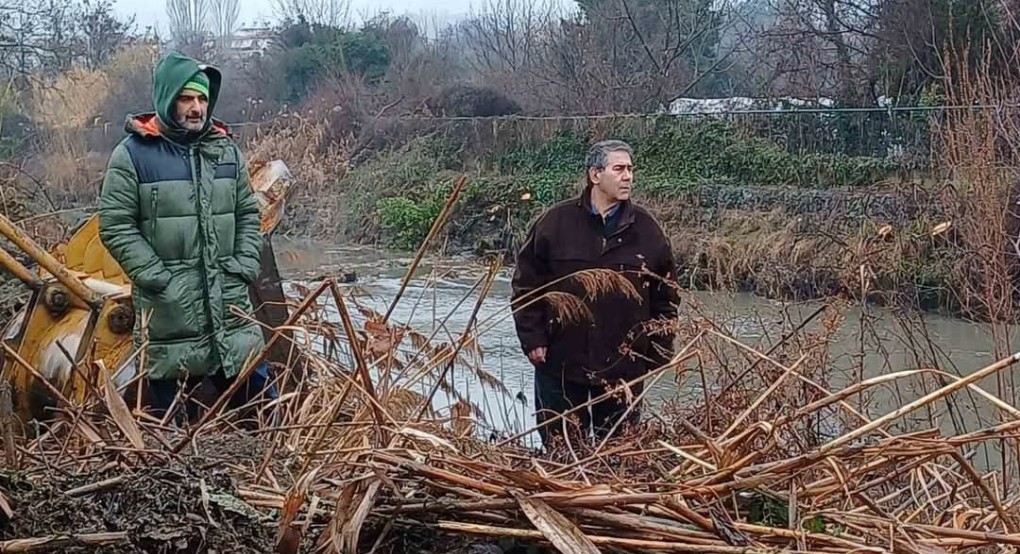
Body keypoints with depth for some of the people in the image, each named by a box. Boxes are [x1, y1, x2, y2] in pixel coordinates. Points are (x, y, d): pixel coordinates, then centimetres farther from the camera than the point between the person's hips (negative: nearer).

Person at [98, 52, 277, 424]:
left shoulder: (226, 150, 9)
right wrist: (157, 277, -13)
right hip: (166, 307, -4)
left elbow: (248, 215, 14)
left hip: (229, 300, 4)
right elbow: (115, 226, -7)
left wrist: (244, 267, 1)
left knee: (258, 393, 8)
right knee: (174, 418, 6)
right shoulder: (133, 154, -6)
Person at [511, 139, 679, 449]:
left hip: (624, 368, 1)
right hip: (560, 363, -1)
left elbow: (665, 296, 8)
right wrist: (532, 339, -5)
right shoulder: (556, 223, -4)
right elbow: (525, 283, 1)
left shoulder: (646, 229, 2)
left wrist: (660, 352, 5)